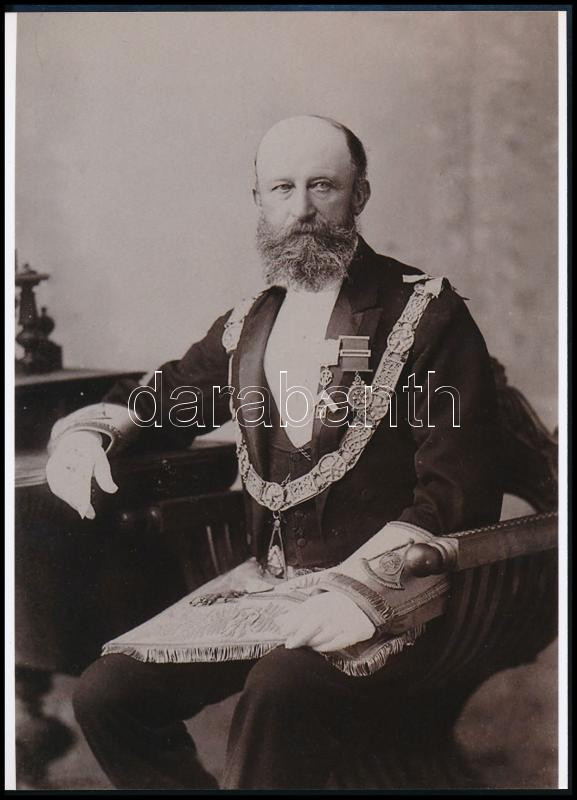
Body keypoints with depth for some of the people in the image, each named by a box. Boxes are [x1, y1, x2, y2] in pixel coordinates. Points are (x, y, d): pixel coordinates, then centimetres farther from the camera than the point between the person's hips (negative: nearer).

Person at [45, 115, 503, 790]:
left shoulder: (424, 313, -4)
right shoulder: (247, 327, 13)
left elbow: (458, 491, -11)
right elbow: (159, 401, 27)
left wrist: (364, 587, -24)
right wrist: (88, 430, 4)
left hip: (388, 599, -5)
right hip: (267, 586, 6)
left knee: (280, 695, -35)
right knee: (105, 694, -9)